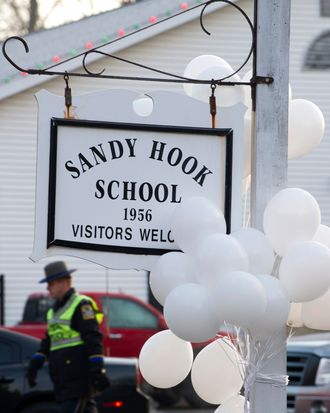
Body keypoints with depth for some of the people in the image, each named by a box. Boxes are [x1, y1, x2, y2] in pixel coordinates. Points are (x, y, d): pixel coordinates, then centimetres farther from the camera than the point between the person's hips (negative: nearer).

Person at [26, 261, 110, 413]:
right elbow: (48, 341, 24)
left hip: (79, 376, -9)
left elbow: (93, 339, -14)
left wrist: (98, 370, -21)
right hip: (64, 377, 9)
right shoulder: (55, 310, 20)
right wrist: (34, 364, 14)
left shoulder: (81, 305, -7)